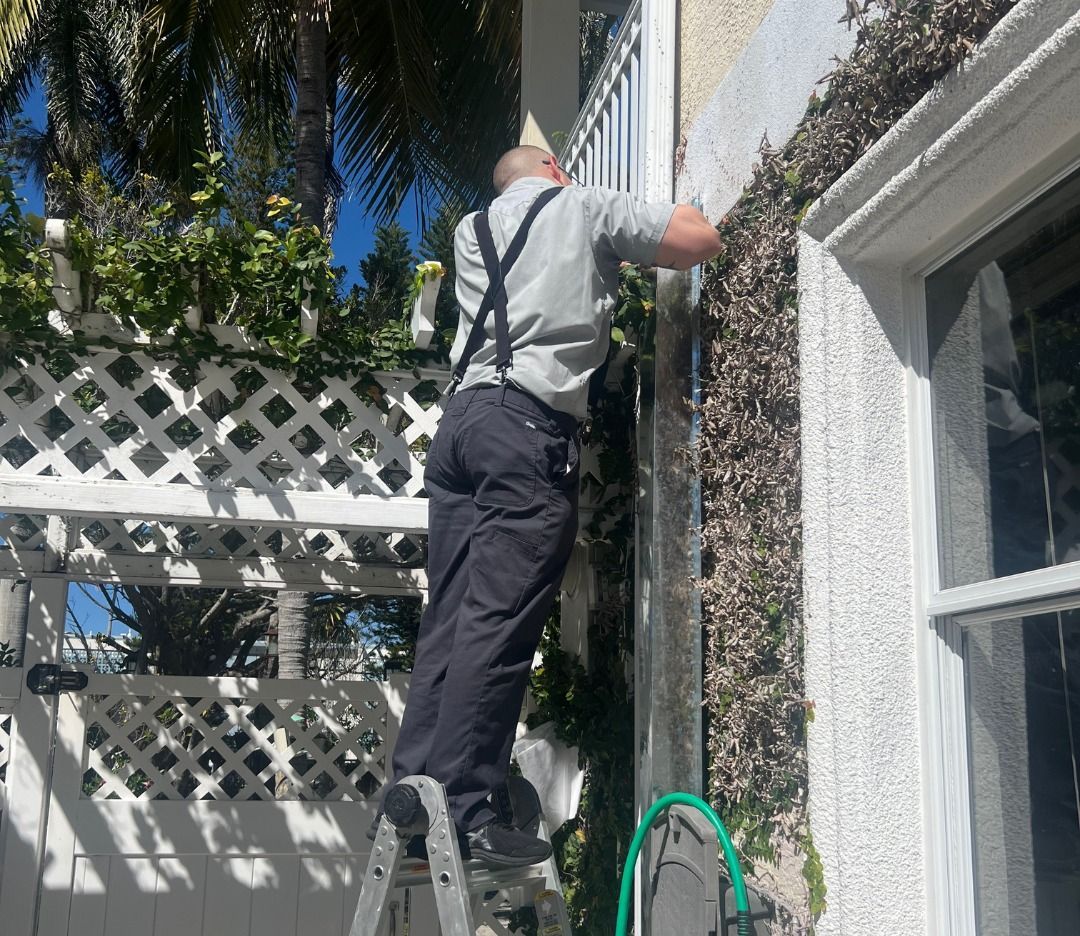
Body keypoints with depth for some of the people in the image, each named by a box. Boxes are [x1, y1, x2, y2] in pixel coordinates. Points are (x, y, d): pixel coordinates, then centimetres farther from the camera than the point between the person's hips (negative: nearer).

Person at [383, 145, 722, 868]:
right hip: (533, 426, -6)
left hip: (462, 417, 7)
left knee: (450, 618, 4)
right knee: (499, 622, -10)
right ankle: (461, 810, -11)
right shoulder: (586, 207, 11)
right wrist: (634, 238, 27)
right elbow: (703, 240, 7)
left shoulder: (473, 229, 26)